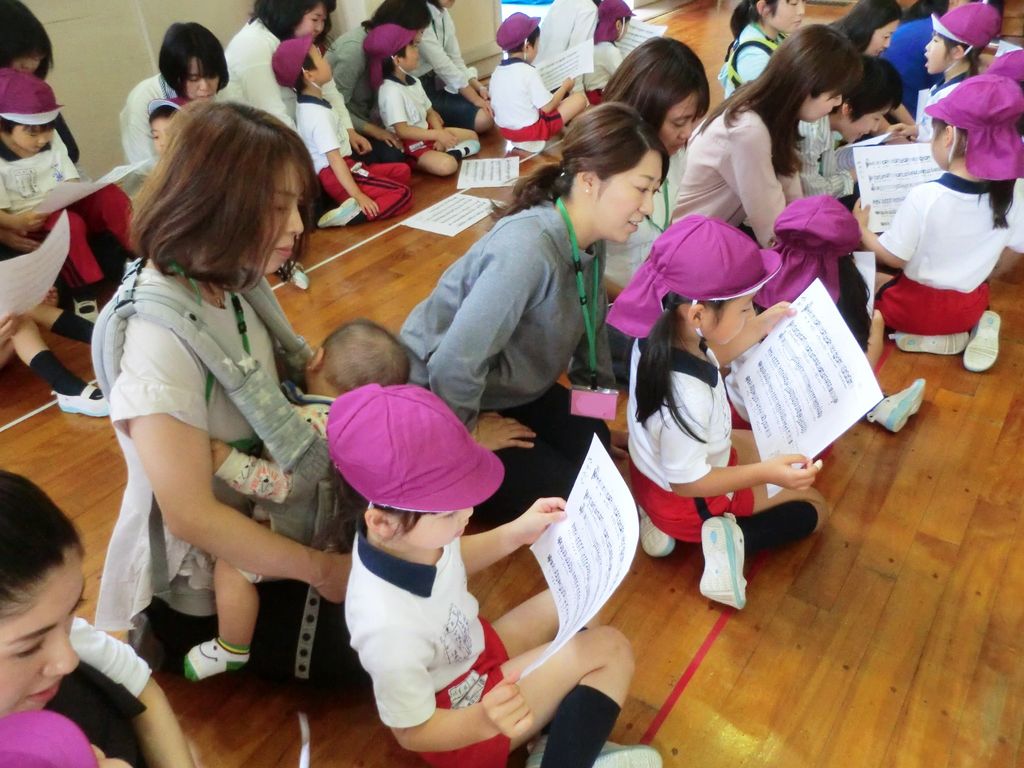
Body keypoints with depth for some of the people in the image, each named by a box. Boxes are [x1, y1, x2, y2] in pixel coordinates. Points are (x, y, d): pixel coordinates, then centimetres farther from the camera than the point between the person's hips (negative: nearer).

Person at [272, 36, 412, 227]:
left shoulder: (309, 104, 9)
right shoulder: (318, 114, -21)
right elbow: (334, 159, -27)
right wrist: (358, 195, -30)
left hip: (344, 165, 10)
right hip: (334, 175, -10)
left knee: (403, 171, 14)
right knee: (403, 194, -18)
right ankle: (351, 214, -30)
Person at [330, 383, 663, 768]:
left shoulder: (402, 531, -21)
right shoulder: (388, 628, -41)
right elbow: (412, 733, -23)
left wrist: (517, 533, -7)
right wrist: (485, 722, -41)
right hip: (461, 718, -7)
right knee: (610, 648, -10)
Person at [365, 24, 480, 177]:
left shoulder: (413, 81, 9)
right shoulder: (391, 91, -20)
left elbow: (430, 112, 10)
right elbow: (402, 131, -23)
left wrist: (441, 134, -9)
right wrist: (437, 134, -23)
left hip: (426, 131, 10)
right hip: (408, 144, -10)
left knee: (472, 136, 9)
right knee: (446, 165, -34)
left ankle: (448, 152, -8)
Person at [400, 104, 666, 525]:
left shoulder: (588, 238, -8)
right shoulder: (526, 250, -36)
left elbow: (590, 326, 8)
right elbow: (453, 366, -36)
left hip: (506, 385, 8)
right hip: (438, 399, -8)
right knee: (562, 494, -6)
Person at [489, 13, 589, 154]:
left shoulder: (497, 72, 2)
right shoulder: (528, 72, -19)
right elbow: (547, 107, -15)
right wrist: (565, 86, 3)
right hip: (530, 130, -8)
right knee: (580, 98, 1)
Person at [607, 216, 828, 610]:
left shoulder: (662, 332, -19)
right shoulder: (685, 400, -43)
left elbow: (708, 359, 6)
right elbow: (687, 483, -28)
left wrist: (759, 329, -2)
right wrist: (765, 473, -33)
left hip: (652, 467, 6)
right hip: (687, 499, -6)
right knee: (814, 508, 15)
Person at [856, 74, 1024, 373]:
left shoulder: (923, 196, -26)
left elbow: (894, 258, -17)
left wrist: (861, 228, -1)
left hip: (918, 306, -6)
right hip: (971, 305, 6)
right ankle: (974, 326, 6)